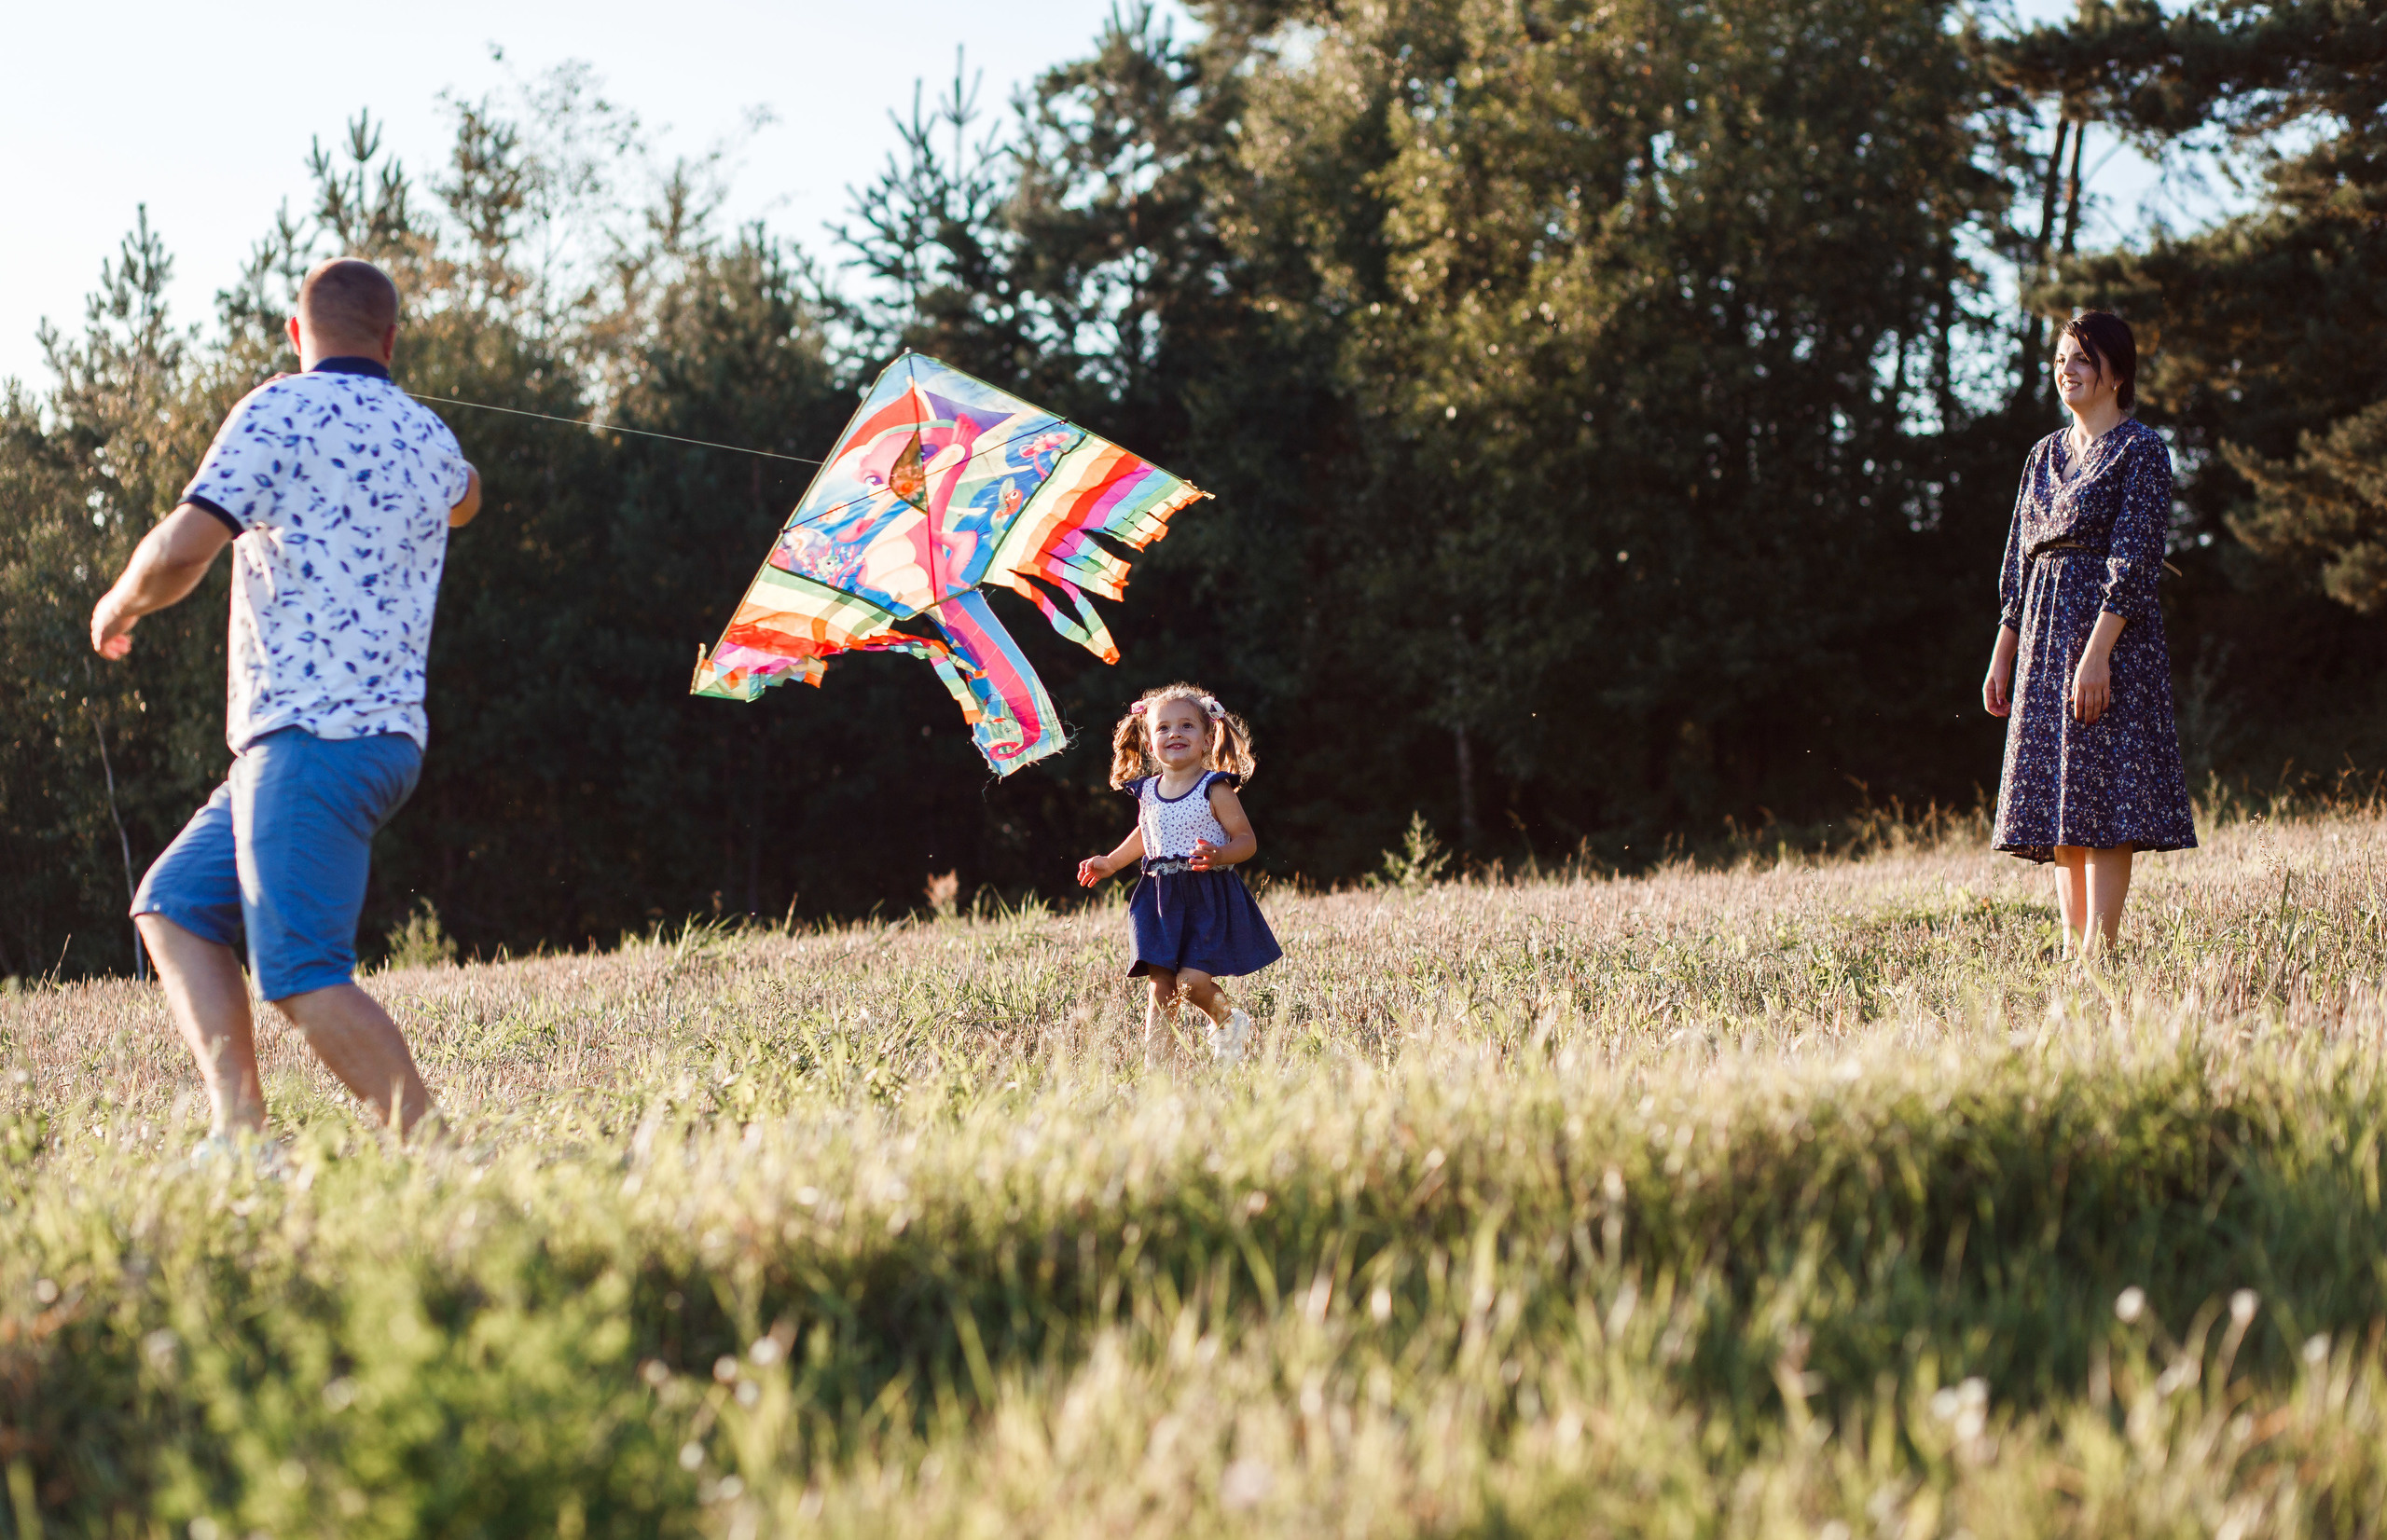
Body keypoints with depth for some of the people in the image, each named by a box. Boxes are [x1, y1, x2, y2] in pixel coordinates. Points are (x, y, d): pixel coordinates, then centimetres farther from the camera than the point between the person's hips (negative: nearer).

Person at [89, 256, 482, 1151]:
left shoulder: (282, 412, -5)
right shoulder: (426, 437, 17)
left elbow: (182, 549, -15)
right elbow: (463, 498, 44)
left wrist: (121, 604, 7)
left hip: (312, 737, -8)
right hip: (387, 734, 8)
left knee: (304, 978, -14)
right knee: (174, 907, 14)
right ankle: (239, 1128, 1)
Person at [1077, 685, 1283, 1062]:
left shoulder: (1214, 790, -7)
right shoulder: (1148, 792, 9)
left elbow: (1247, 841, -8)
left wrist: (1218, 856, -26)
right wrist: (1110, 863, 27)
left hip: (1208, 898, -4)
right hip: (1160, 898, 4)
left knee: (1191, 981, -13)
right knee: (1161, 984, -1)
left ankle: (1227, 1021, 16)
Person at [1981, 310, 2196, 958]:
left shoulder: (2140, 450, -5)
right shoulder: (2046, 453, 16)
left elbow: (2134, 561, -13)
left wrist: (2097, 651, -20)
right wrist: (2002, 655, 13)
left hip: (2109, 635, -7)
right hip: (2044, 639, 7)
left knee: (2103, 805, -9)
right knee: (2058, 807, 5)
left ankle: (2098, 953, -10)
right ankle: (2072, 948, 7)